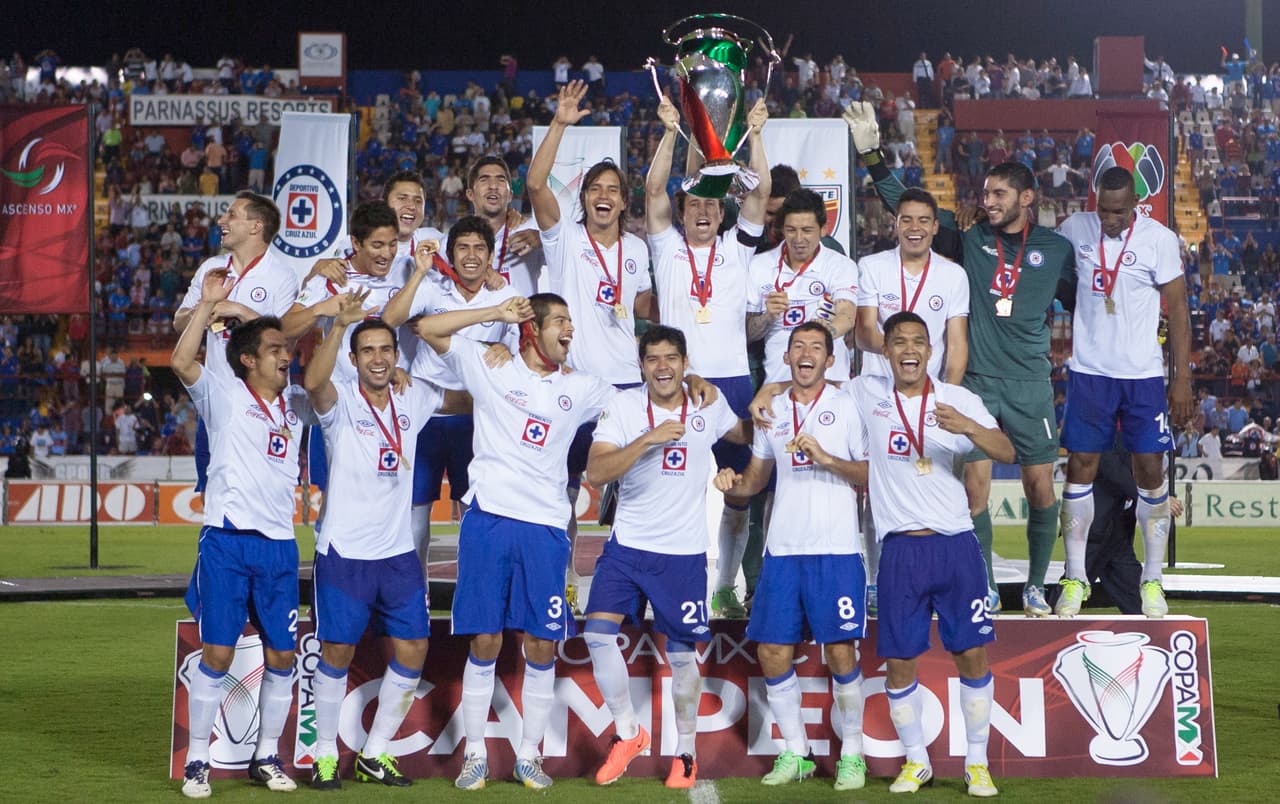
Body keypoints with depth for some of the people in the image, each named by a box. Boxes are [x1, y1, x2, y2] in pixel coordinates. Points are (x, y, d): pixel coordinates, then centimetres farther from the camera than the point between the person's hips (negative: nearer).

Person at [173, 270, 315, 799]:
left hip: (280, 546, 5)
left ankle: (267, 757, 18)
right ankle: (197, 762, 4)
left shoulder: (296, 404, 15)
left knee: (281, 656, 6)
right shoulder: (224, 396, 1)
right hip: (227, 542, -5)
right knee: (217, 653, -4)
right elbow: (181, 361, -14)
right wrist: (208, 303, -11)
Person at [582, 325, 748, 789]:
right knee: (598, 632, -14)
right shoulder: (624, 407, -6)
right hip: (627, 545, 0)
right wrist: (648, 438, -26)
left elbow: (745, 434, 22)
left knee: (681, 654, 6)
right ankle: (628, 733, 5)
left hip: (684, 553, 0)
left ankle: (686, 752, 23)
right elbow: (595, 473, -17)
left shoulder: (709, 404, 0)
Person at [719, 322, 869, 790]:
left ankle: (852, 753, 9)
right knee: (772, 654, 2)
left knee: (840, 652, -5)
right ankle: (795, 752, 16)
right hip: (783, 550, 4)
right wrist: (734, 482, 0)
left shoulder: (846, 407, 2)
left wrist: (826, 458, -17)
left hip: (836, 550, -4)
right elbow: (757, 478, 22)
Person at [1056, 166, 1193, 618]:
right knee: (1080, 468, 1)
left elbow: (1178, 310, -4)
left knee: (1150, 471, 1)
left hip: (1143, 375, -2)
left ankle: (1153, 581, 13)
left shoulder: (1160, 239, -7)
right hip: (1088, 372, 2)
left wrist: (1182, 378, -7)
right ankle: (1075, 578, 10)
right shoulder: (1074, 229, 0)